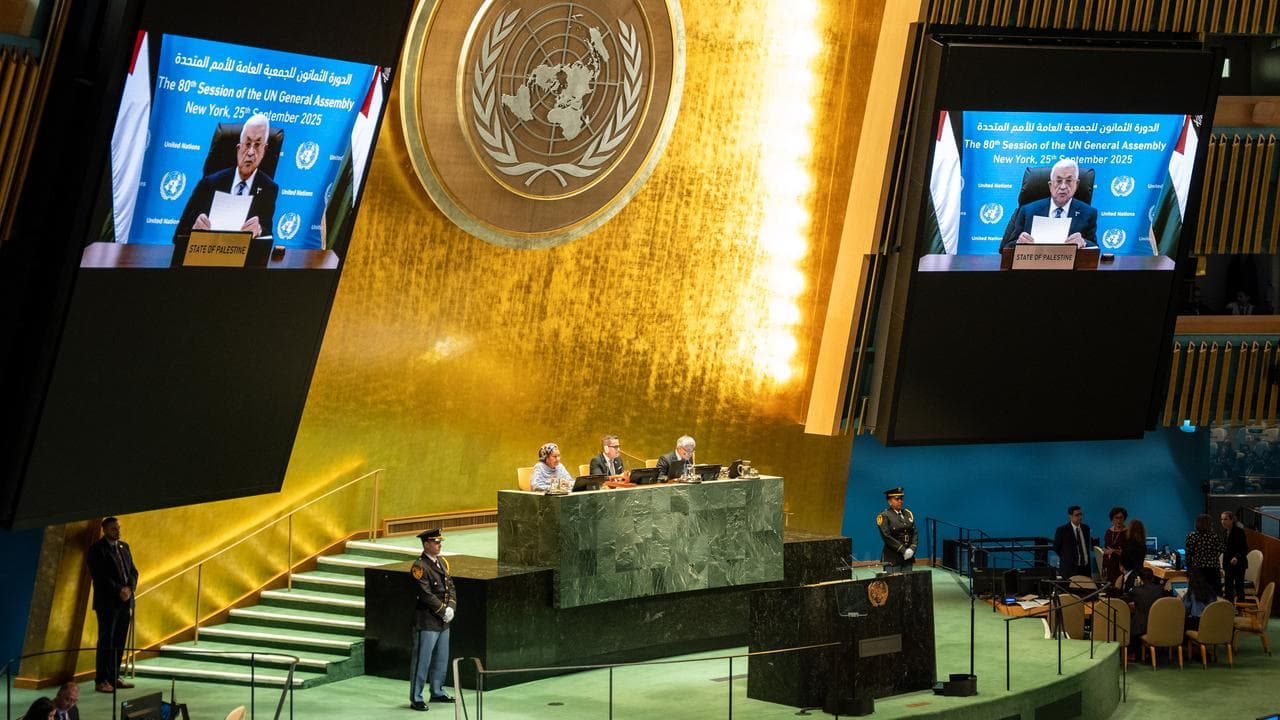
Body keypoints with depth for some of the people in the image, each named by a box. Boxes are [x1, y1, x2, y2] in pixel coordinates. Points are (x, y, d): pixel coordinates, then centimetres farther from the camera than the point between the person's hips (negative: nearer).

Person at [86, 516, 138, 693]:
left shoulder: (124, 546, 15)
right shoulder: (96, 549, -7)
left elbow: (133, 571, 13)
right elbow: (100, 576, -14)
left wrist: (130, 588, -5)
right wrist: (118, 590, -18)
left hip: (125, 601, 7)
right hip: (107, 602, -6)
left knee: (120, 642, 8)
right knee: (106, 641, -4)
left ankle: (115, 677, 14)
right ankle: (101, 681, -1)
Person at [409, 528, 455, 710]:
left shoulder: (442, 562, 11)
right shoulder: (419, 566, -16)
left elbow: (450, 586, 12)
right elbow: (426, 595, -20)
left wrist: (451, 608, -3)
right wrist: (443, 611, -14)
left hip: (443, 621, 8)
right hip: (427, 622, -8)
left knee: (441, 660, 17)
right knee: (422, 661, -2)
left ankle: (437, 692, 30)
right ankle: (416, 698, 6)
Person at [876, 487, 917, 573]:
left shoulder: (908, 514, 14)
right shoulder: (884, 516, -4)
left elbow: (914, 533, 11)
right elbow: (887, 537, -12)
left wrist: (912, 548, -6)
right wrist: (903, 550, -15)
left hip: (908, 557, 5)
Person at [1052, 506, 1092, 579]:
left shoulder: (1085, 528, 10)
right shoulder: (1062, 530, -6)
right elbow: (1056, 548, 1)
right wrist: (1066, 558, 1)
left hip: (1086, 568, 5)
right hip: (1070, 568, -4)